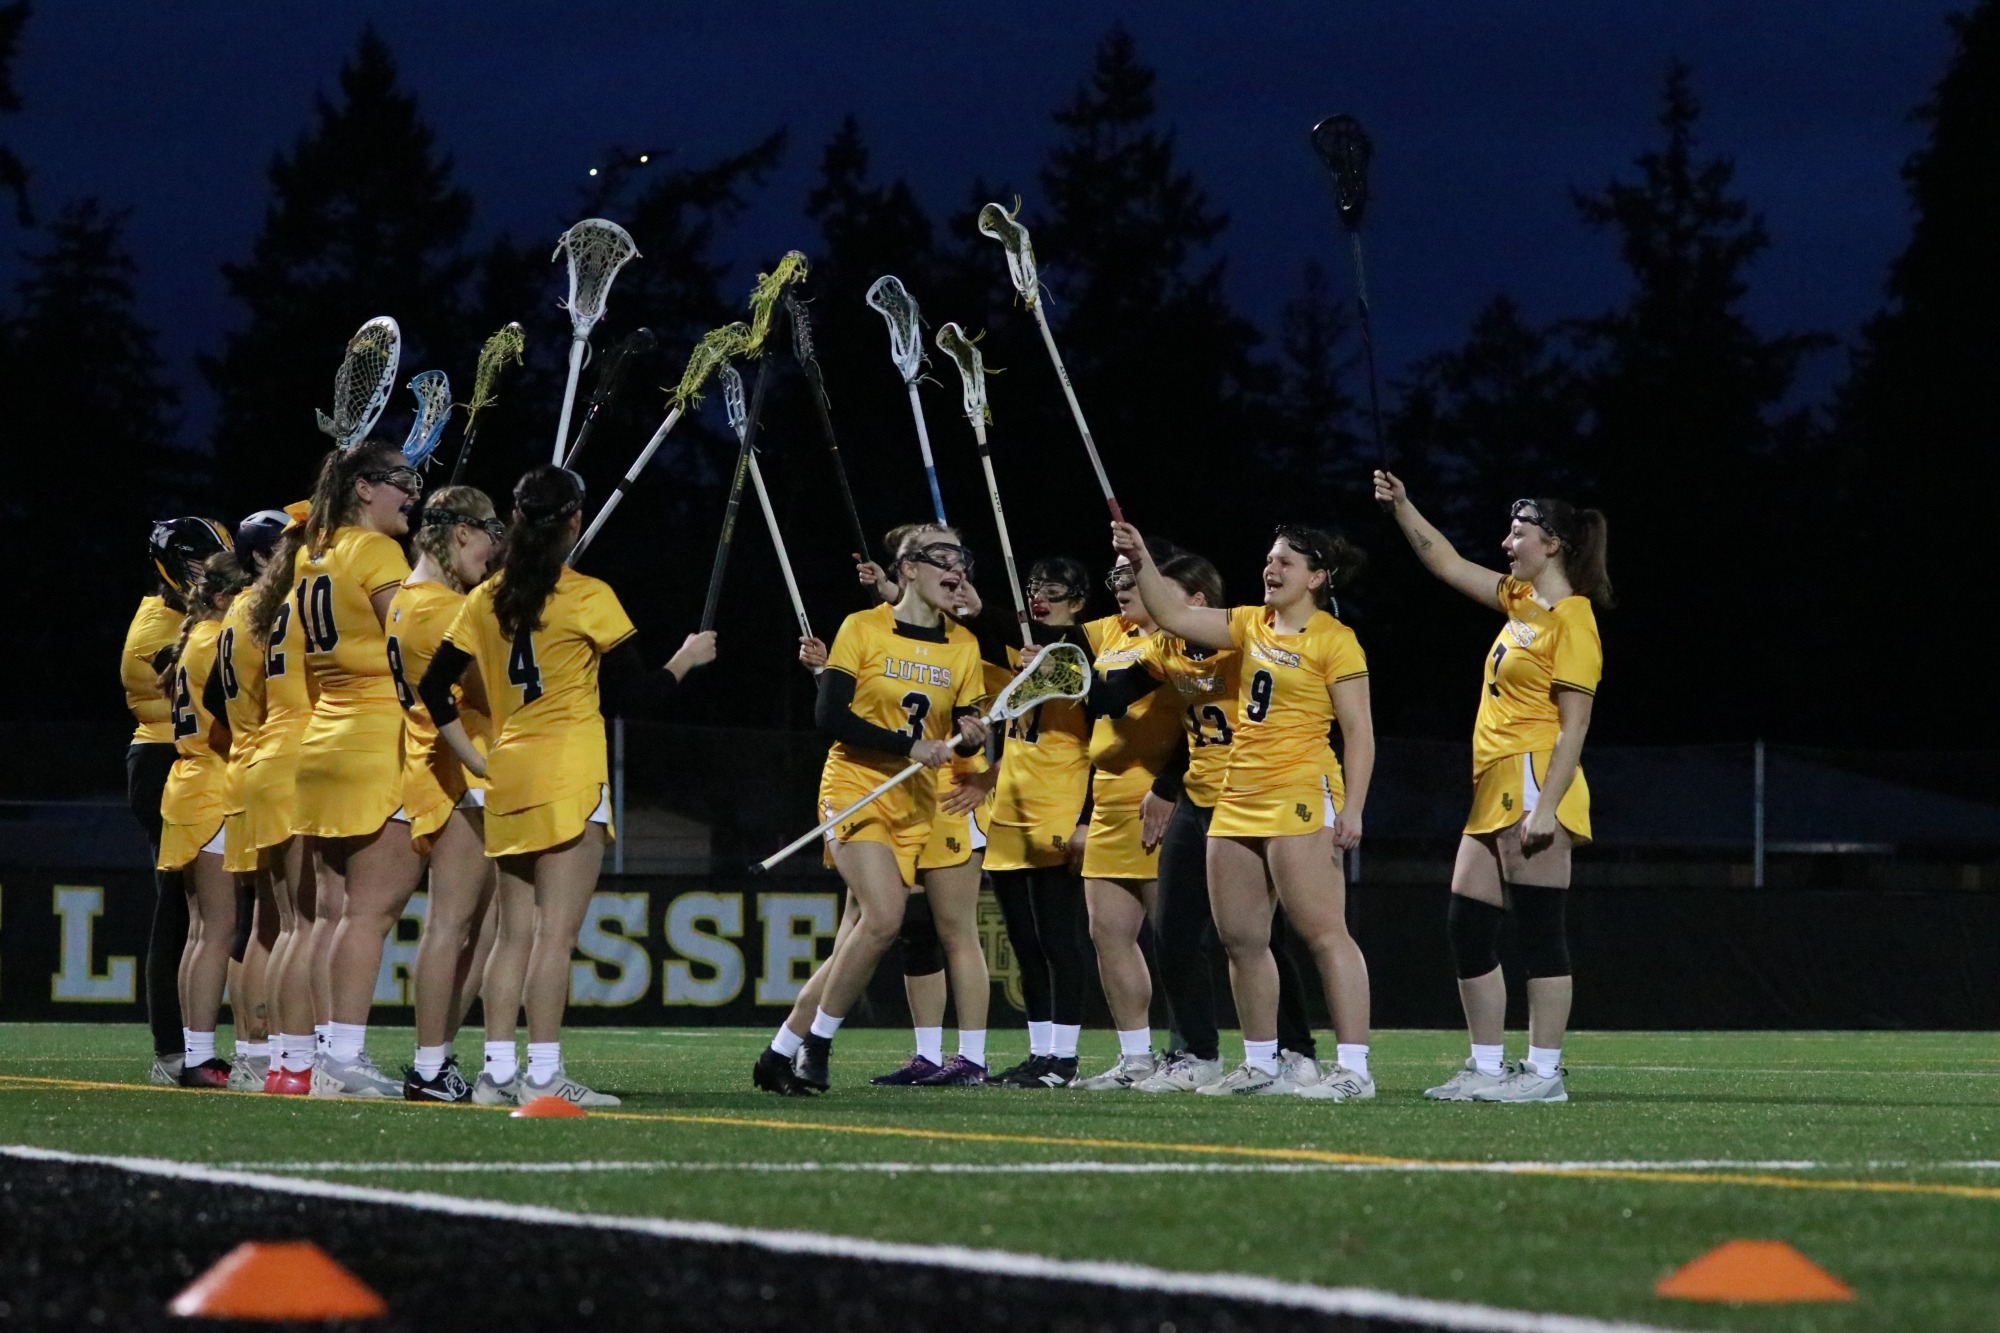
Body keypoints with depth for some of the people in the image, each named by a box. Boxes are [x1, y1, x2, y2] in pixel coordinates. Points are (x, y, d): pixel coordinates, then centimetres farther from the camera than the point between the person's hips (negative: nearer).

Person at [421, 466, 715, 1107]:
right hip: (570, 775, -6)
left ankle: (498, 1070, 7)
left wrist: (474, 758, 14)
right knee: (556, 933, -8)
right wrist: (686, 659, 10)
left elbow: (434, 688, 10)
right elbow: (632, 694, -6)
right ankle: (543, 1072, -11)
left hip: (508, 778, 6)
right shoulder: (588, 598, -8)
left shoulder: (484, 600, 9)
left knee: (515, 933, 10)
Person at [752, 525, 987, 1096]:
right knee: (884, 918, -23)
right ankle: (816, 1044, -8)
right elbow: (830, 716, -11)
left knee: (856, 943, 1)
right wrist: (907, 744, -19)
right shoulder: (863, 629, -6)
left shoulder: (963, 647, 8)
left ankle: (781, 1055, 14)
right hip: (855, 788, -5)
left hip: (913, 806, 5)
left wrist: (969, 737, -11)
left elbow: (962, 732, 14)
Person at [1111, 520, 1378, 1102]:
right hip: (1238, 799, 8)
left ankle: (1354, 1068, -16)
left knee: (1323, 931, -13)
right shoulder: (1252, 626, 15)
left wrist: (1351, 809, -15)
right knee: (1240, 938, 10)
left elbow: (1359, 731, -8)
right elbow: (1174, 616, 16)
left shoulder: (1334, 640, -6)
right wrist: (1142, 563, 2)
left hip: (1301, 796, -8)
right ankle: (1260, 1065, 19)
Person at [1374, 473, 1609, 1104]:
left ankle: (1544, 1071, -7)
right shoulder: (1521, 601, 15)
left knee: (1538, 933, -8)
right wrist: (1402, 508, 19)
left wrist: (1546, 806, -22)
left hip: (1534, 788, -10)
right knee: (1467, 926, 8)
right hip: (1494, 793, 10)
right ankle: (1487, 1067, 12)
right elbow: (1448, 564, 28)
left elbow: (1574, 724, -16)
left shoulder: (1572, 620, -11)